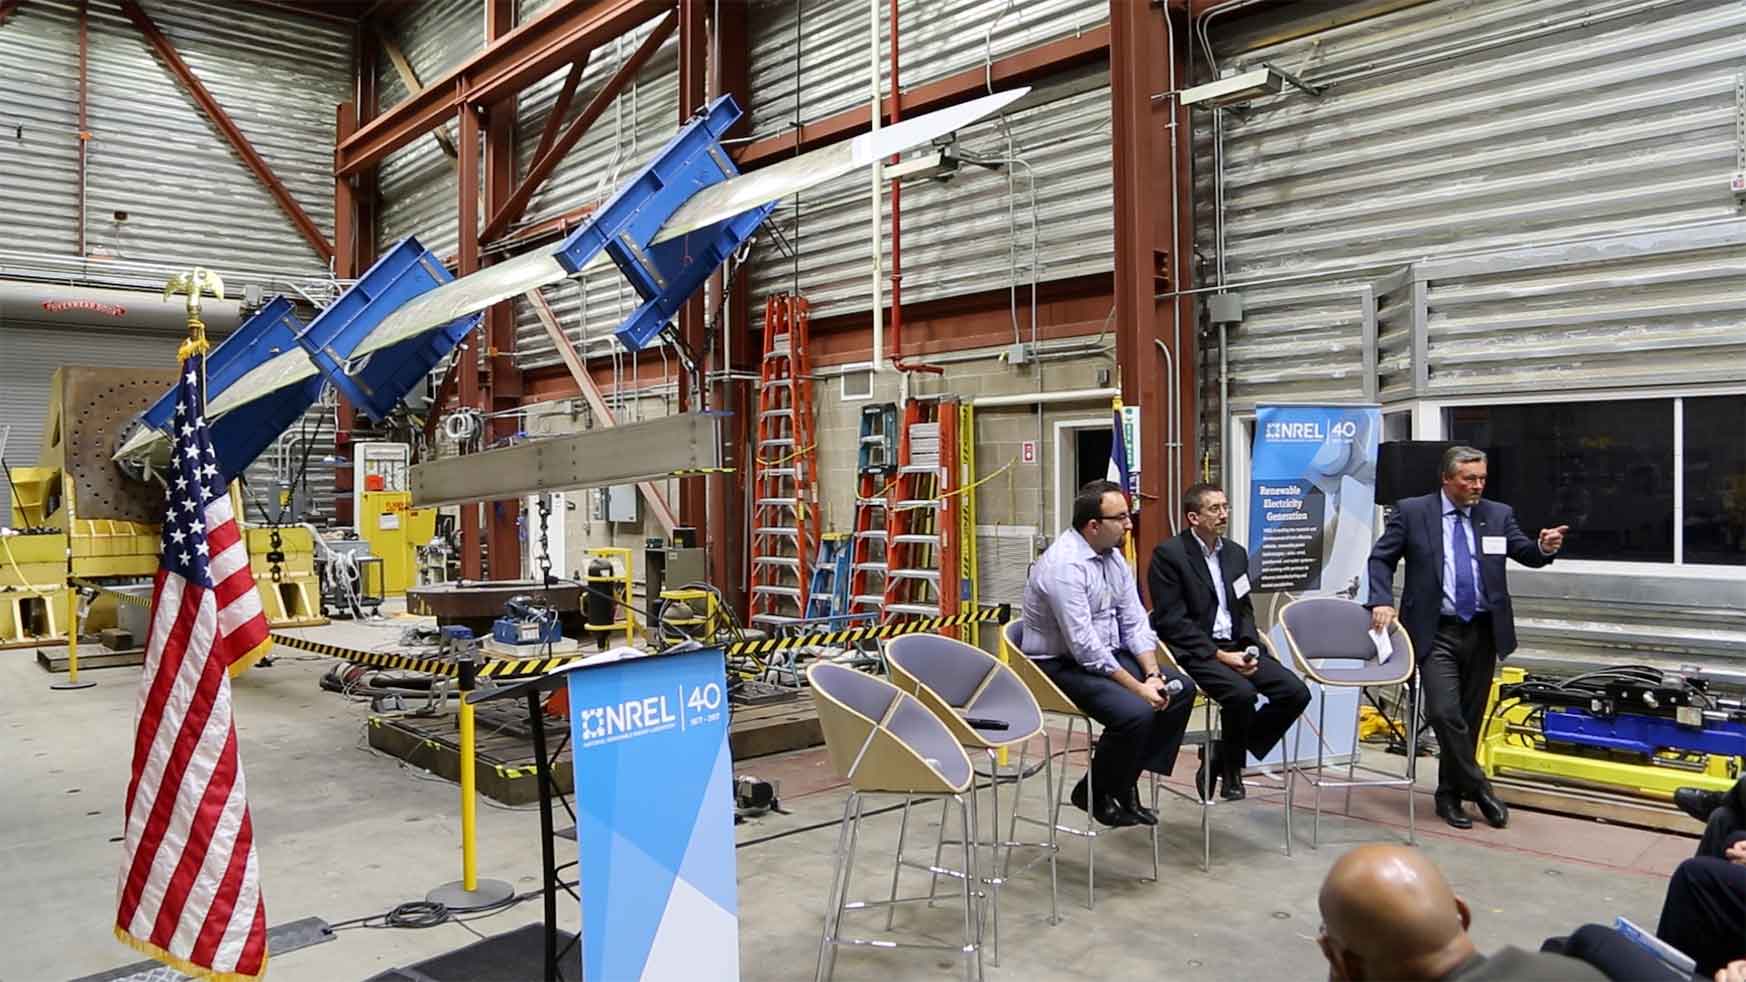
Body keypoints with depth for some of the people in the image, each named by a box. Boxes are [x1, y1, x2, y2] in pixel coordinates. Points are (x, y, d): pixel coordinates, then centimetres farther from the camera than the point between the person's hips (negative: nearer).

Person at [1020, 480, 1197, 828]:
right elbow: (1084, 647, -27)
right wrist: (1138, 688, -23)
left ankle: (1126, 781, 7)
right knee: (1136, 712, -27)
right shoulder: (1064, 565, -24)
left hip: (1109, 655, 9)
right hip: (1063, 666, -9)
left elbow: (1135, 622, 5)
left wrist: (1152, 674, -10)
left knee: (1182, 688, -1)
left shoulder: (1113, 557, 4)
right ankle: (1094, 793, 0)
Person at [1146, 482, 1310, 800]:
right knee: (1241, 692, -31)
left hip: (1235, 647, 7)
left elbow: (1245, 611, 19)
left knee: (1296, 692, -10)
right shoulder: (1168, 554, -8)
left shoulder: (1236, 553, 15)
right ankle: (1230, 771, -2)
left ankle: (1224, 756, 6)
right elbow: (1172, 621, -13)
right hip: (1193, 651, -7)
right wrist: (1220, 655, -17)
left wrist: (1251, 649, -2)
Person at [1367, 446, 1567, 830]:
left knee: (1469, 718, 10)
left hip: (1482, 632, 3)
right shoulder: (1411, 511, -1)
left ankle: (1450, 796, 24)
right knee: (1444, 712, -15)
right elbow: (1381, 558, 0)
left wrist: (1544, 548, -24)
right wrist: (1381, 601, -14)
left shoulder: (1498, 515, 7)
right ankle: (1479, 788, 3)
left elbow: (1525, 553, -1)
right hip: (1436, 632, -3)